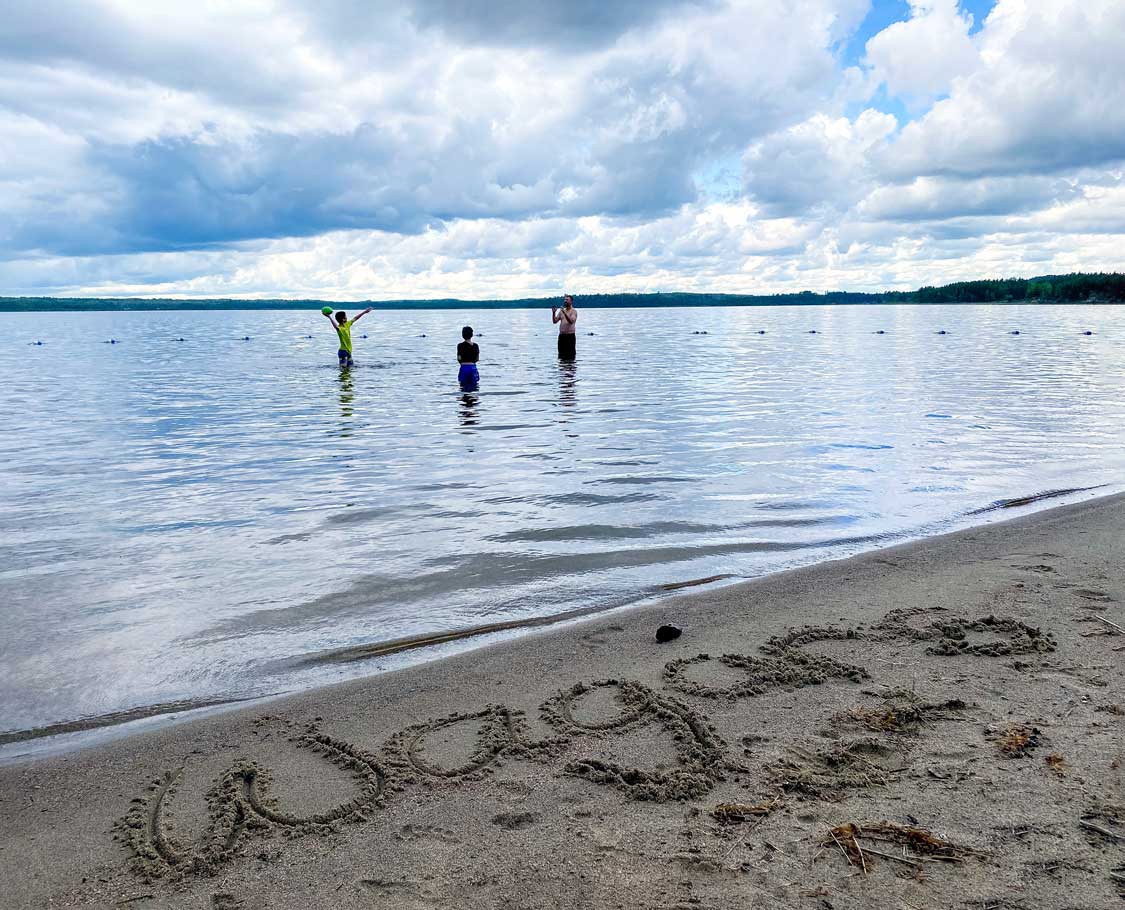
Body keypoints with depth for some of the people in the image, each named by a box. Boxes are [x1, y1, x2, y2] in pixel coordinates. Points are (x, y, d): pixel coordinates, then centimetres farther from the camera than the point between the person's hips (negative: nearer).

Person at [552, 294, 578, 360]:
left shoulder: (574, 311, -3)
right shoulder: (561, 311, 15)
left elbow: (571, 321, -20)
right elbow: (555, 321, 11)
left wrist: (564, 313, -28)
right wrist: (554, 313, -4)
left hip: (570, 336, -6)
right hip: (561, 335, 6)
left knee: (570, 358, -7)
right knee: (561, 357, 8)